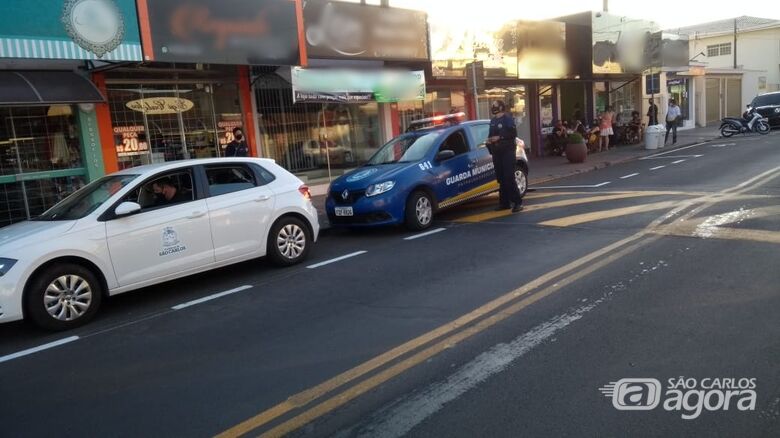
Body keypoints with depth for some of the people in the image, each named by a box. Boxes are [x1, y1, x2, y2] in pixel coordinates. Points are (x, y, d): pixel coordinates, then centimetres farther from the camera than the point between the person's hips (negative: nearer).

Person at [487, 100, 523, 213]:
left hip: (507, 151, -7)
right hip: (496, 152, 7)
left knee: (509, 178, -12)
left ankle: (517, 202, -8)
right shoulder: (493, 121, 16)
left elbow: (513, 133, -15)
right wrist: (489, 140, 5)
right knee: (501, 178, 7)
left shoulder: (508, 118, -5)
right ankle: (504, 202, 13)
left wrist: (500, 137, -19)